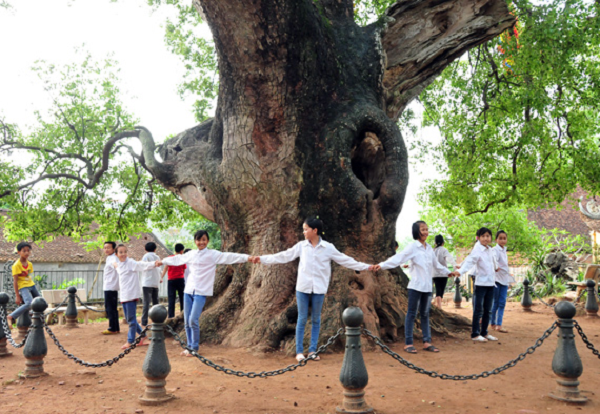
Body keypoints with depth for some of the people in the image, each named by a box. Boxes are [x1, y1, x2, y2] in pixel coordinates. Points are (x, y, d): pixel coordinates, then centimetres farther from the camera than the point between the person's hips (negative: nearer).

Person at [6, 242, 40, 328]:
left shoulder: (30, 264, 6)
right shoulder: (16, 265, -14)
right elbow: (15, 281, -14)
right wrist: (17, 296, -15)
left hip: (31, 285, 8)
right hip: (23, 287, -8)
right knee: (29, 304, -28)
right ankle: (11, 317, -19)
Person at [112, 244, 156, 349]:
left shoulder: (130, 262, -11)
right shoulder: (119, 265, 12)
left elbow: (142, 265, -26)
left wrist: (154, 264, -39)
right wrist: (116, 266, 30)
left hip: (131, 295, -8)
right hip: (124, 296, 8)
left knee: (131, 319, -1)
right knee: (128, 319, 13)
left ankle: (130, 341, 10)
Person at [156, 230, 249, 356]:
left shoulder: (213, 254, -3)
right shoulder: (191, 254, 12)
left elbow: (229, 257, -15)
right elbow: (177, 259, 28)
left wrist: (247, 257, -27)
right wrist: (163, 261, 41)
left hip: (201, 292, -5)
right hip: (188, 290, 5)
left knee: (193, 320, -12)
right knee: (187, 321, 7)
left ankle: (194, 348, 4)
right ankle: (190, 346, 21)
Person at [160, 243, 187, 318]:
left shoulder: (170, 258, 0)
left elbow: (165, 268, -9)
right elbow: (183, 271, 6)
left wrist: (161, 277, -14)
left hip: (171, 280, -1)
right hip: (180, 279, 1)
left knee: (171, 299, 0)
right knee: (182, 297, 9)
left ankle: (171, 316, -5)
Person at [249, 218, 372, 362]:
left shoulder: (328, 248, -1)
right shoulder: (301, 246, 2)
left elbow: (345, 260, 3)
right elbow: (283, 256, 4)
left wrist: (366, 267, 0)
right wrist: (262, 259, 0)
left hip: (319, 288, 0)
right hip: (303, 287, 0)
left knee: (316, 319, 8)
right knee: (302, 319, 4)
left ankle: (312, 350, 17)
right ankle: (299, 351, 11)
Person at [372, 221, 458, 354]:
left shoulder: (429, 248, 11)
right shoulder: (413, 247, -8)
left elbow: (436, 264, 27)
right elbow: (398, 258, -20)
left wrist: (448, 272, 36)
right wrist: (382, 265, -33)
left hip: (427, 287, 6)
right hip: (416, 286, -6)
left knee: (425, 314, 11)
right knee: (411, 314, 0)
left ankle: (427, 342, 16)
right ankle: (408, 343, 5)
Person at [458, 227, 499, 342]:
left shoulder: (490, 250, 10)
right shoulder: (477, 250, -13)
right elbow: (469, 261, -27)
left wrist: (496, 268, 45)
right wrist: (460, 271, -42)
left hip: (491, 283, 7)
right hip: (480, 284, -7)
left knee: (488, 310, 12)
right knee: (478, 310, -3)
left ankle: (484, 332, 21)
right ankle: (475, 334, 3)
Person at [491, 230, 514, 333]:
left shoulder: (504, 250, 14)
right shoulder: (495, 250, -11)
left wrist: (509, 278, 21)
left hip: (504, 279, 7)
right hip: (496, 279, -7)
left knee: (502, 303, 4)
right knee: (495, 303, 0)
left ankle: (499, 325, 7)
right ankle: (493, 324, 13)